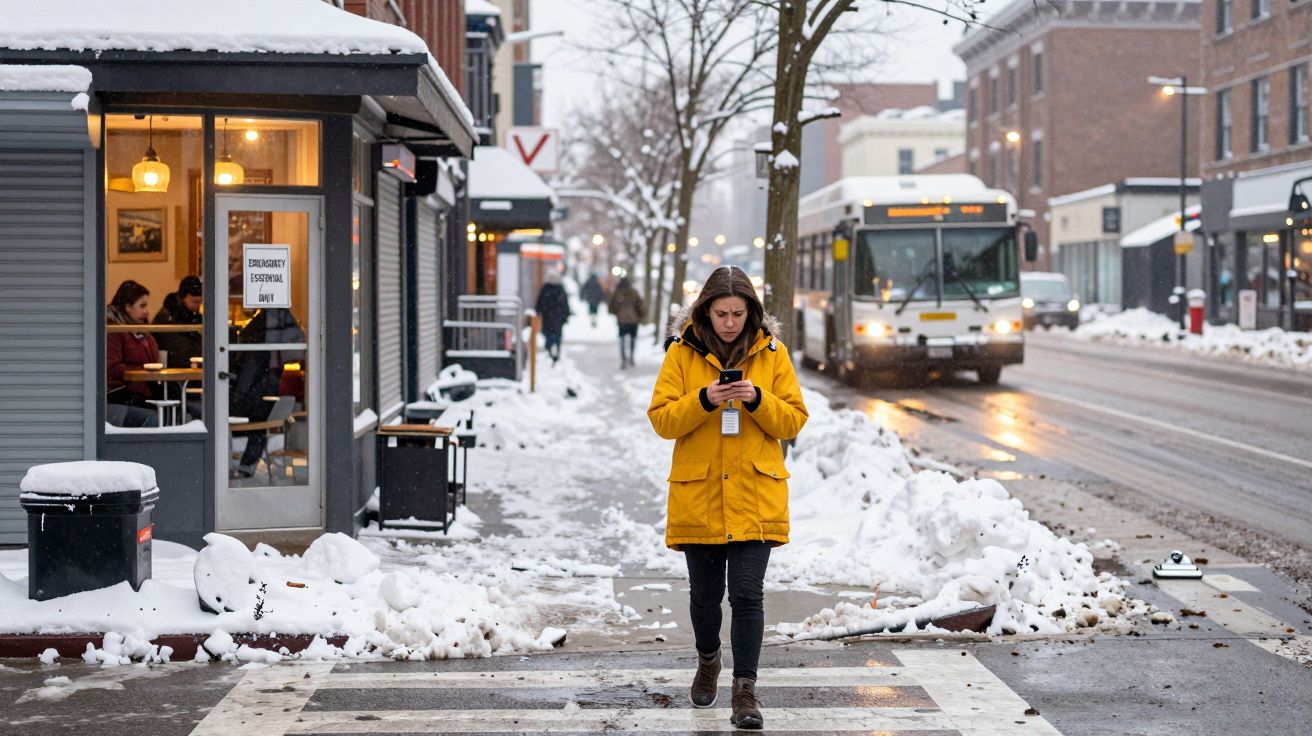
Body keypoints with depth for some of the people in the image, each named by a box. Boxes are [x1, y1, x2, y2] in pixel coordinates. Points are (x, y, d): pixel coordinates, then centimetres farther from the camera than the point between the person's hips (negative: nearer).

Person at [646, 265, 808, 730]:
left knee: (747, 593, -10)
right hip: (698, 495, 1)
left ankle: (745, 691, -5)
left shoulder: (772, 353, 2)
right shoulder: (682, 352, 0)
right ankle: (708, 662, 40)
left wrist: (759, 400, -16)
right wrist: (703, 401, -20)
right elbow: (661, 419, -4)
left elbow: (794, 420, 2)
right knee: (705, 592, 14)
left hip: (755, 495, -1)